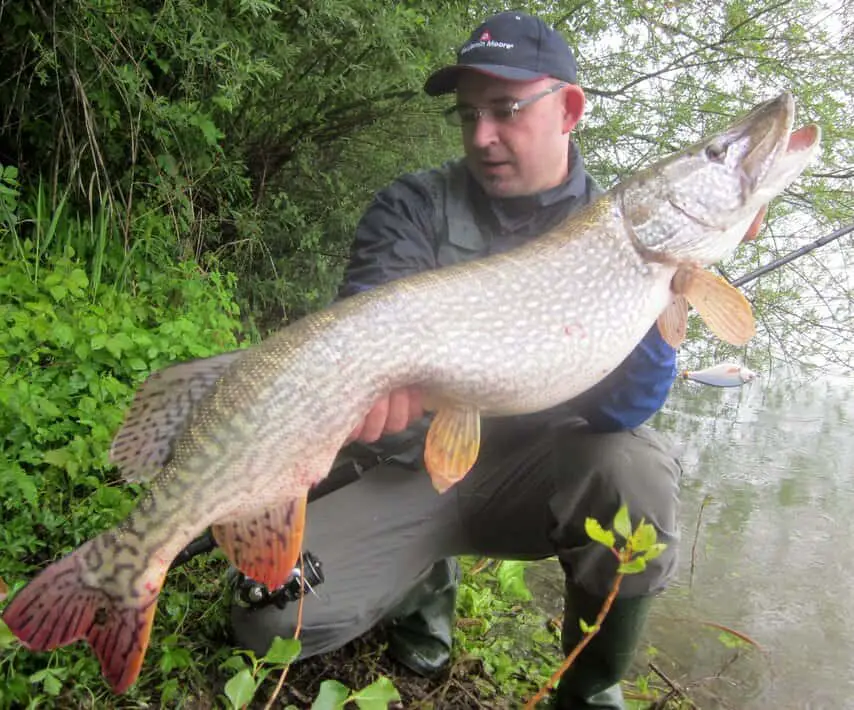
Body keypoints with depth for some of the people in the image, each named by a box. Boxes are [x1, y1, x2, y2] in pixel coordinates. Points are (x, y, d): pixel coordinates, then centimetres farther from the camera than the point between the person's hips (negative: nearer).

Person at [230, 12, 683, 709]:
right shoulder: (412, 208, -4)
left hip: (538, 470, 1)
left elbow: (619, 409, -13)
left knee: (635, 468, -31)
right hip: (407, 467, 0)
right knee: (274, 616, -17)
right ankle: (423, 580, 16)